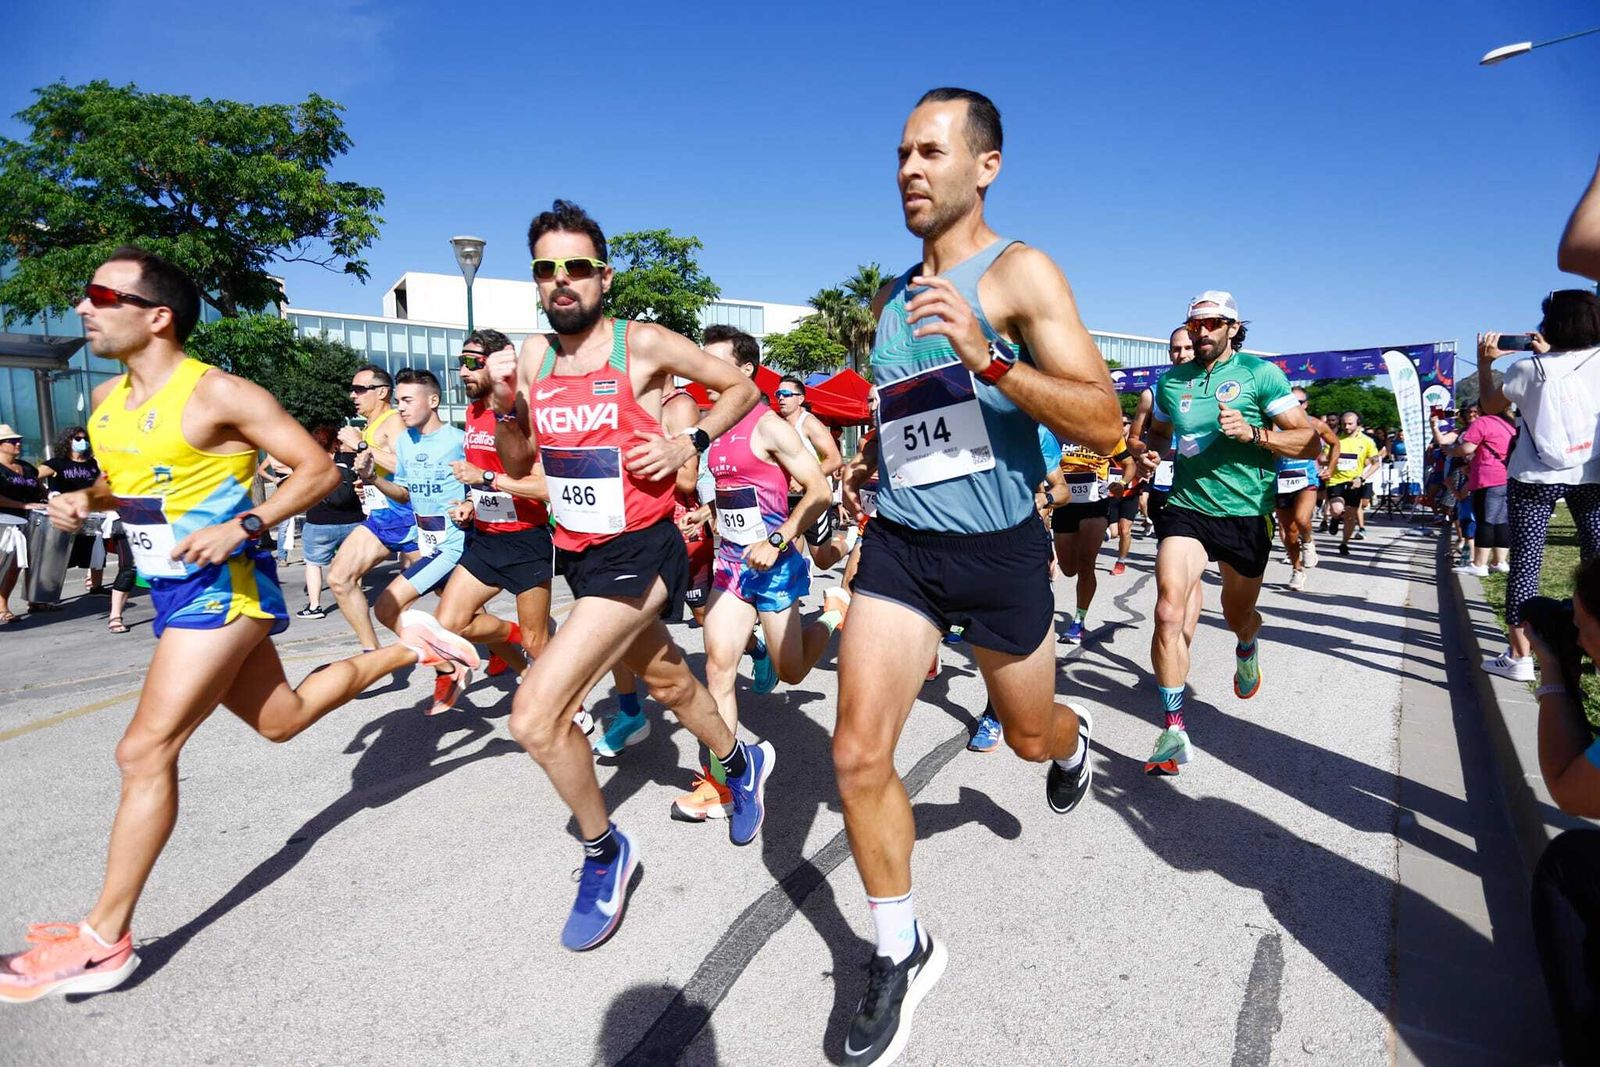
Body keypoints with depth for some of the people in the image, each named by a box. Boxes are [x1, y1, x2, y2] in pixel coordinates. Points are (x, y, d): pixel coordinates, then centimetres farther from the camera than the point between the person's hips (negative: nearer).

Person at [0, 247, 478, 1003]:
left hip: (222, 586, -9)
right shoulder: (106, 399, 9)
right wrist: (84, 500, 2)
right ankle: (403, 649, 32)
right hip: (172, 590, 9)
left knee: (145, 752, -8)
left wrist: (242, 526, -24)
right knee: (281, 719, 17)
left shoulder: (217, 394, -15)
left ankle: (103, 941, 4)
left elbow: (318, 469, -14)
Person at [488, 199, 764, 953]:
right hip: (576, 552, 7)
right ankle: (742, 760, 53)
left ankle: (604, 851, 9)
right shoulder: (532, 355, 4)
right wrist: (504, 403, -7)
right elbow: (518, 465, 10)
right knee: (665, 680, 25)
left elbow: (742, 387, 0)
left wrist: (689, 443, -14)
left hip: (639, 551, -7)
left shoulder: (643, 345, -12)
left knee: (535, 714, -16)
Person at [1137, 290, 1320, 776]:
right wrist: (1149, 452, 3)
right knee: (1169, 613, -19)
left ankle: (1246, 650, 58)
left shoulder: (1260, 373, -3)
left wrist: (1252, 432, -22)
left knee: (1238, 616, 18)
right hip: (1186, 508, 1)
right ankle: (1174, 731, -11)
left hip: (1247, 513, -1)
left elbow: (1309, 443, -6)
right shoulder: (1171, 381, 7)